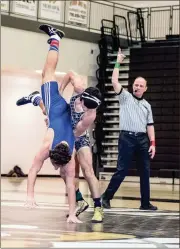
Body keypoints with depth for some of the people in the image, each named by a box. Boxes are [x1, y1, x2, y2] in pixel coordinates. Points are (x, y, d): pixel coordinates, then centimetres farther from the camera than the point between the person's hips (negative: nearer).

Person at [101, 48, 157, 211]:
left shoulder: (147, 105, 18)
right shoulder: (125, 97, 6)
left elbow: (150, 125, 14)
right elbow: (114, 81, -7)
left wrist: (152, 143, 4)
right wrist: (118, 63, -6)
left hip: (142, 139, 5)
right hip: (127, 138, -5)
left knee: (145, 172, 4)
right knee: (122, 170, -7)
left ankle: (145, 203, 10)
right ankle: (107, 197, 4)